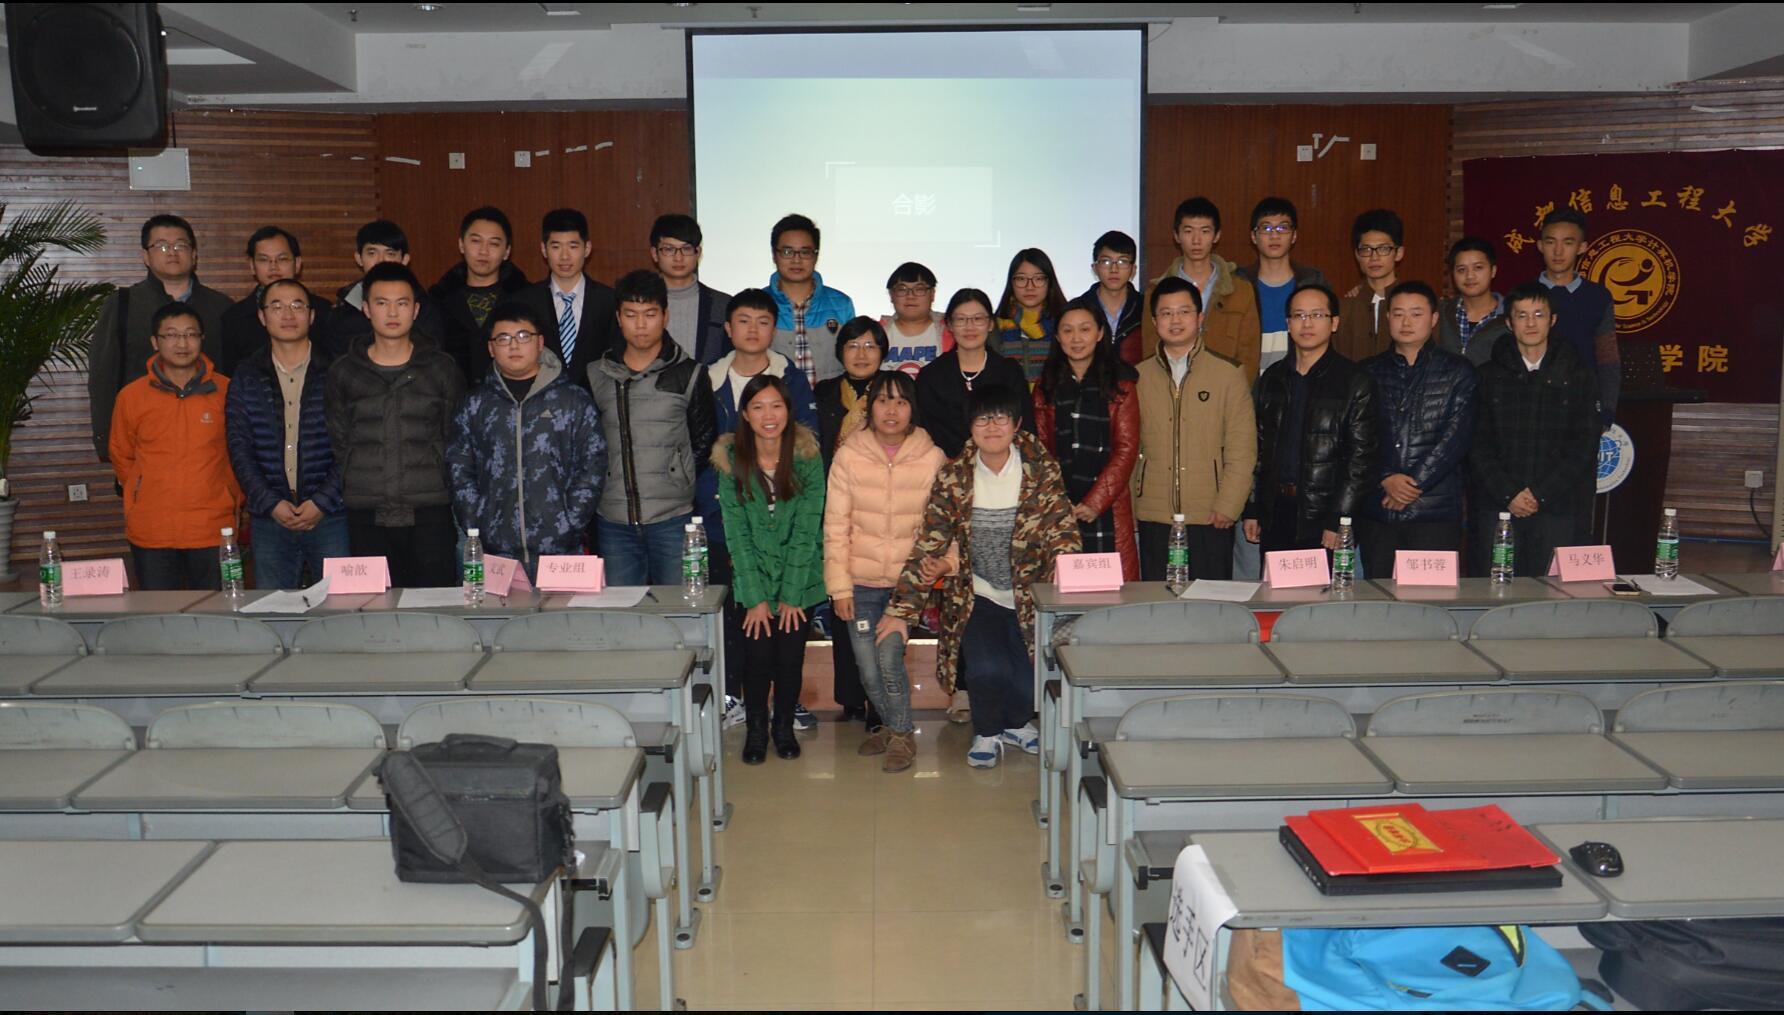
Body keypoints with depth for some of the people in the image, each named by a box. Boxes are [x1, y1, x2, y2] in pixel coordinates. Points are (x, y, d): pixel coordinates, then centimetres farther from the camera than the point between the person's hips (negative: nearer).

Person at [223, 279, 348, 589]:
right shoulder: (246, 379, 10)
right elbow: (239, 449, 5)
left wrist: (322, 502, -12)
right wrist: (270, 503, -8)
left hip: (330, 515, -2)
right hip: (269, 518, 2)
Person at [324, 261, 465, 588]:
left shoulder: (442, 368, 7)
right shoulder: (344, 373, 10)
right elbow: (337, 442, 14)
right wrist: (364, 483, 7)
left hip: (430, 513, -1)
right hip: (367, 517, 1)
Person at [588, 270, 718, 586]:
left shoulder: (689, 374, 2)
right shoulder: (596, 376, 9)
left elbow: (704, 443, 5)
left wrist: (679, 485, 1)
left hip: (673, 521, -2)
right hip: (614, 521, 3)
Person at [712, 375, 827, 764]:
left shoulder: (807, 455, -11)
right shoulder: (730, 459, -10)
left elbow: (806, 530, -11)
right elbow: (737, 532, -9)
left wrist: (790, 593, -13)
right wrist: (756, 597, -13)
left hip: (799, 578, 0)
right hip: (752, 576, 0)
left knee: (791, 658, 2)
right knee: (757, 656, -5)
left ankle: (784, 726, 26)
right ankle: (755, 729, 19)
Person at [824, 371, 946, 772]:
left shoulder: (932, 458, -4)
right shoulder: (849, 455, -4)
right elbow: (835, 526, -2)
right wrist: (839, 586, -5)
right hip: (861, 580, 2)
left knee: (889, 658, -13)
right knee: (867, 670, 5)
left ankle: (902, 733, 11)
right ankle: (889, 725, 33)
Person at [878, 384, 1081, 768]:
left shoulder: (1042, 470, -8)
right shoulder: (953, 478, -7)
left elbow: (1063, 532, -9)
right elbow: (927, 547, -5)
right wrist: (900, 610, -8)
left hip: (1029, 596, 0)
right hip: (977, 597, 0)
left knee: (1030, 682, -6)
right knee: (988, 669, -21)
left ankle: (1017, 722, 34)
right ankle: (986, 733, 15)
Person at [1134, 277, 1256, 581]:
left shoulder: (1228, 376, 5)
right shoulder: (1137, 378, 10)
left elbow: (1242, 451, 2)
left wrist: (1228, 507, -7)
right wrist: (1126, 509, 4)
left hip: (1212, 521, -1)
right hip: (1153, 520, 2)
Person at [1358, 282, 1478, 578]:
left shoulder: (1457, 372, 7)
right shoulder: (1369, 372, 12)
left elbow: (1456, 436, -3)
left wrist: (1414, 482, -10)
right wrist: (1386, 479, -10)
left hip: (1436, 509, -2)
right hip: (1376, 510, 2)